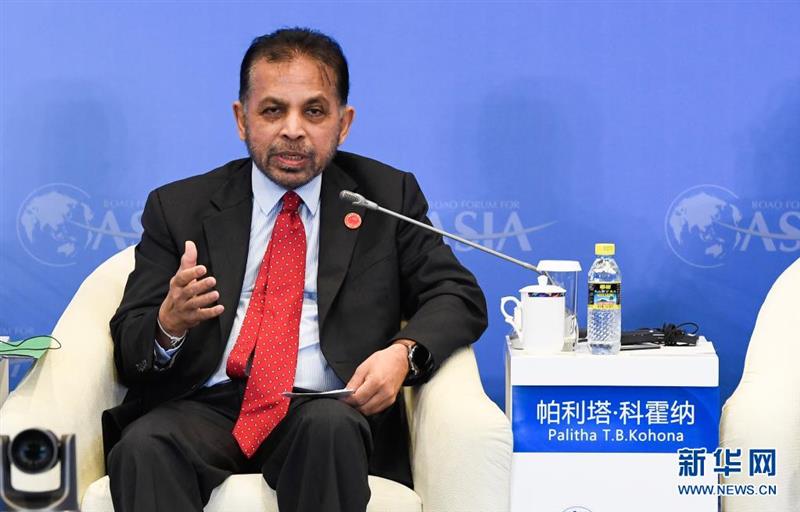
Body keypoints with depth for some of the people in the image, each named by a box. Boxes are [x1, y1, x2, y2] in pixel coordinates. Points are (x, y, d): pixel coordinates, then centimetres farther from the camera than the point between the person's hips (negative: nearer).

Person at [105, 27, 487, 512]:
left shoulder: (387, 196, 15)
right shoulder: (177, 208, 13)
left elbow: (459, 296, 9)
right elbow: (129, 345, 8)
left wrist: (403, 352, -12)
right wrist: (168, 324, -17)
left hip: (328, 411, 1)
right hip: (206, 410, 0)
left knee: (329, 426, -36)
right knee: (142, 446, -34)